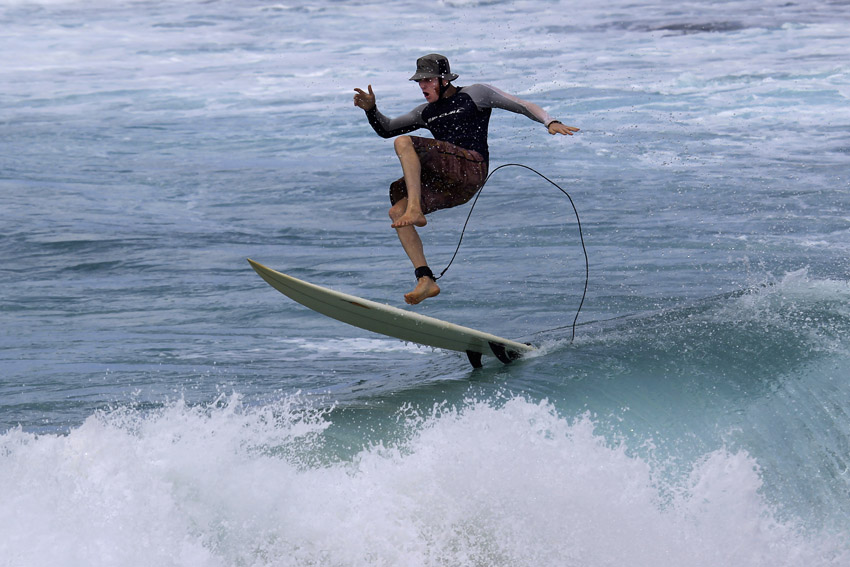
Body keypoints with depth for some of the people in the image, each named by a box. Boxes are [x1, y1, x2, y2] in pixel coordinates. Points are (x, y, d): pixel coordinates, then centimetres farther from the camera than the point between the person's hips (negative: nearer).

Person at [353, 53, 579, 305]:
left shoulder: (474, 94, 10)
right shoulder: (427, 112, 27)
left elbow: (522, 106, 7)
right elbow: (386, 129, 31)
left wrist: (550, 122, -9)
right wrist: (371, 109, 12)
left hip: (470, 166, -7)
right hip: (448, 185, 7)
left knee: (403, 142, -20)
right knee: (396, 212, -9)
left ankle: (415, 209, -33)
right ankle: (426, 280, -14)